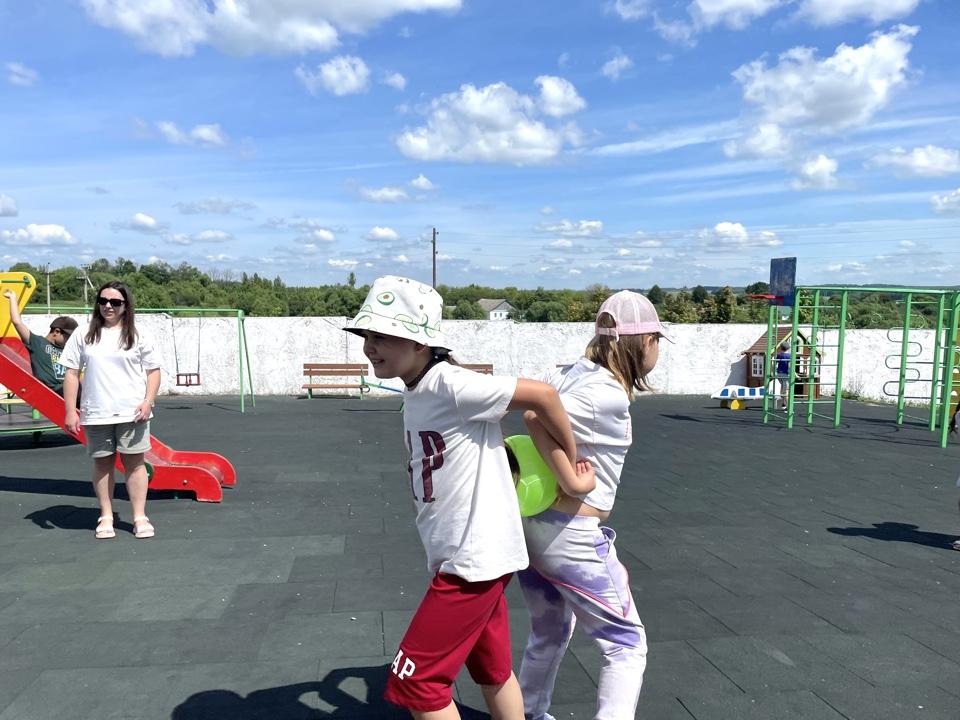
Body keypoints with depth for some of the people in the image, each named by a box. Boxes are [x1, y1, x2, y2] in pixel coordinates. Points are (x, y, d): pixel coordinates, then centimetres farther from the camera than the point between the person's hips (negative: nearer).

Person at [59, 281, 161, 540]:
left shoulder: (137, 337, 4)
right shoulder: (83, 336, 5)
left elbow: (153, 370, 6)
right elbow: (71, 373, 5)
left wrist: (148, 401, -7)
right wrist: (70, 411, -1)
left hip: (132, 413, -1)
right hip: (96, 414, 1)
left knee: (134, 461, 1)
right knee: (102, 463, 8)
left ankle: (140, 517, 8)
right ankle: (106, 517, 18)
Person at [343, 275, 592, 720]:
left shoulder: (450, 384, -21)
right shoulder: (416, 394, 7)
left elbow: (541, 396, -19)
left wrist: (571, 464, -7)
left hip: (476, 557, -9)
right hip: (472, 555, 9)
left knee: (413, 683, 1)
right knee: (493, 671, 23)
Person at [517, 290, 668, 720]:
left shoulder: (570, 373, 4)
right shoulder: (612, 396, -19)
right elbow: (536, 416, -28)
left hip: (528, 521, 9)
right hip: (571, 537, -9)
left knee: (550, 633, 30)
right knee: (627, 644, 11)